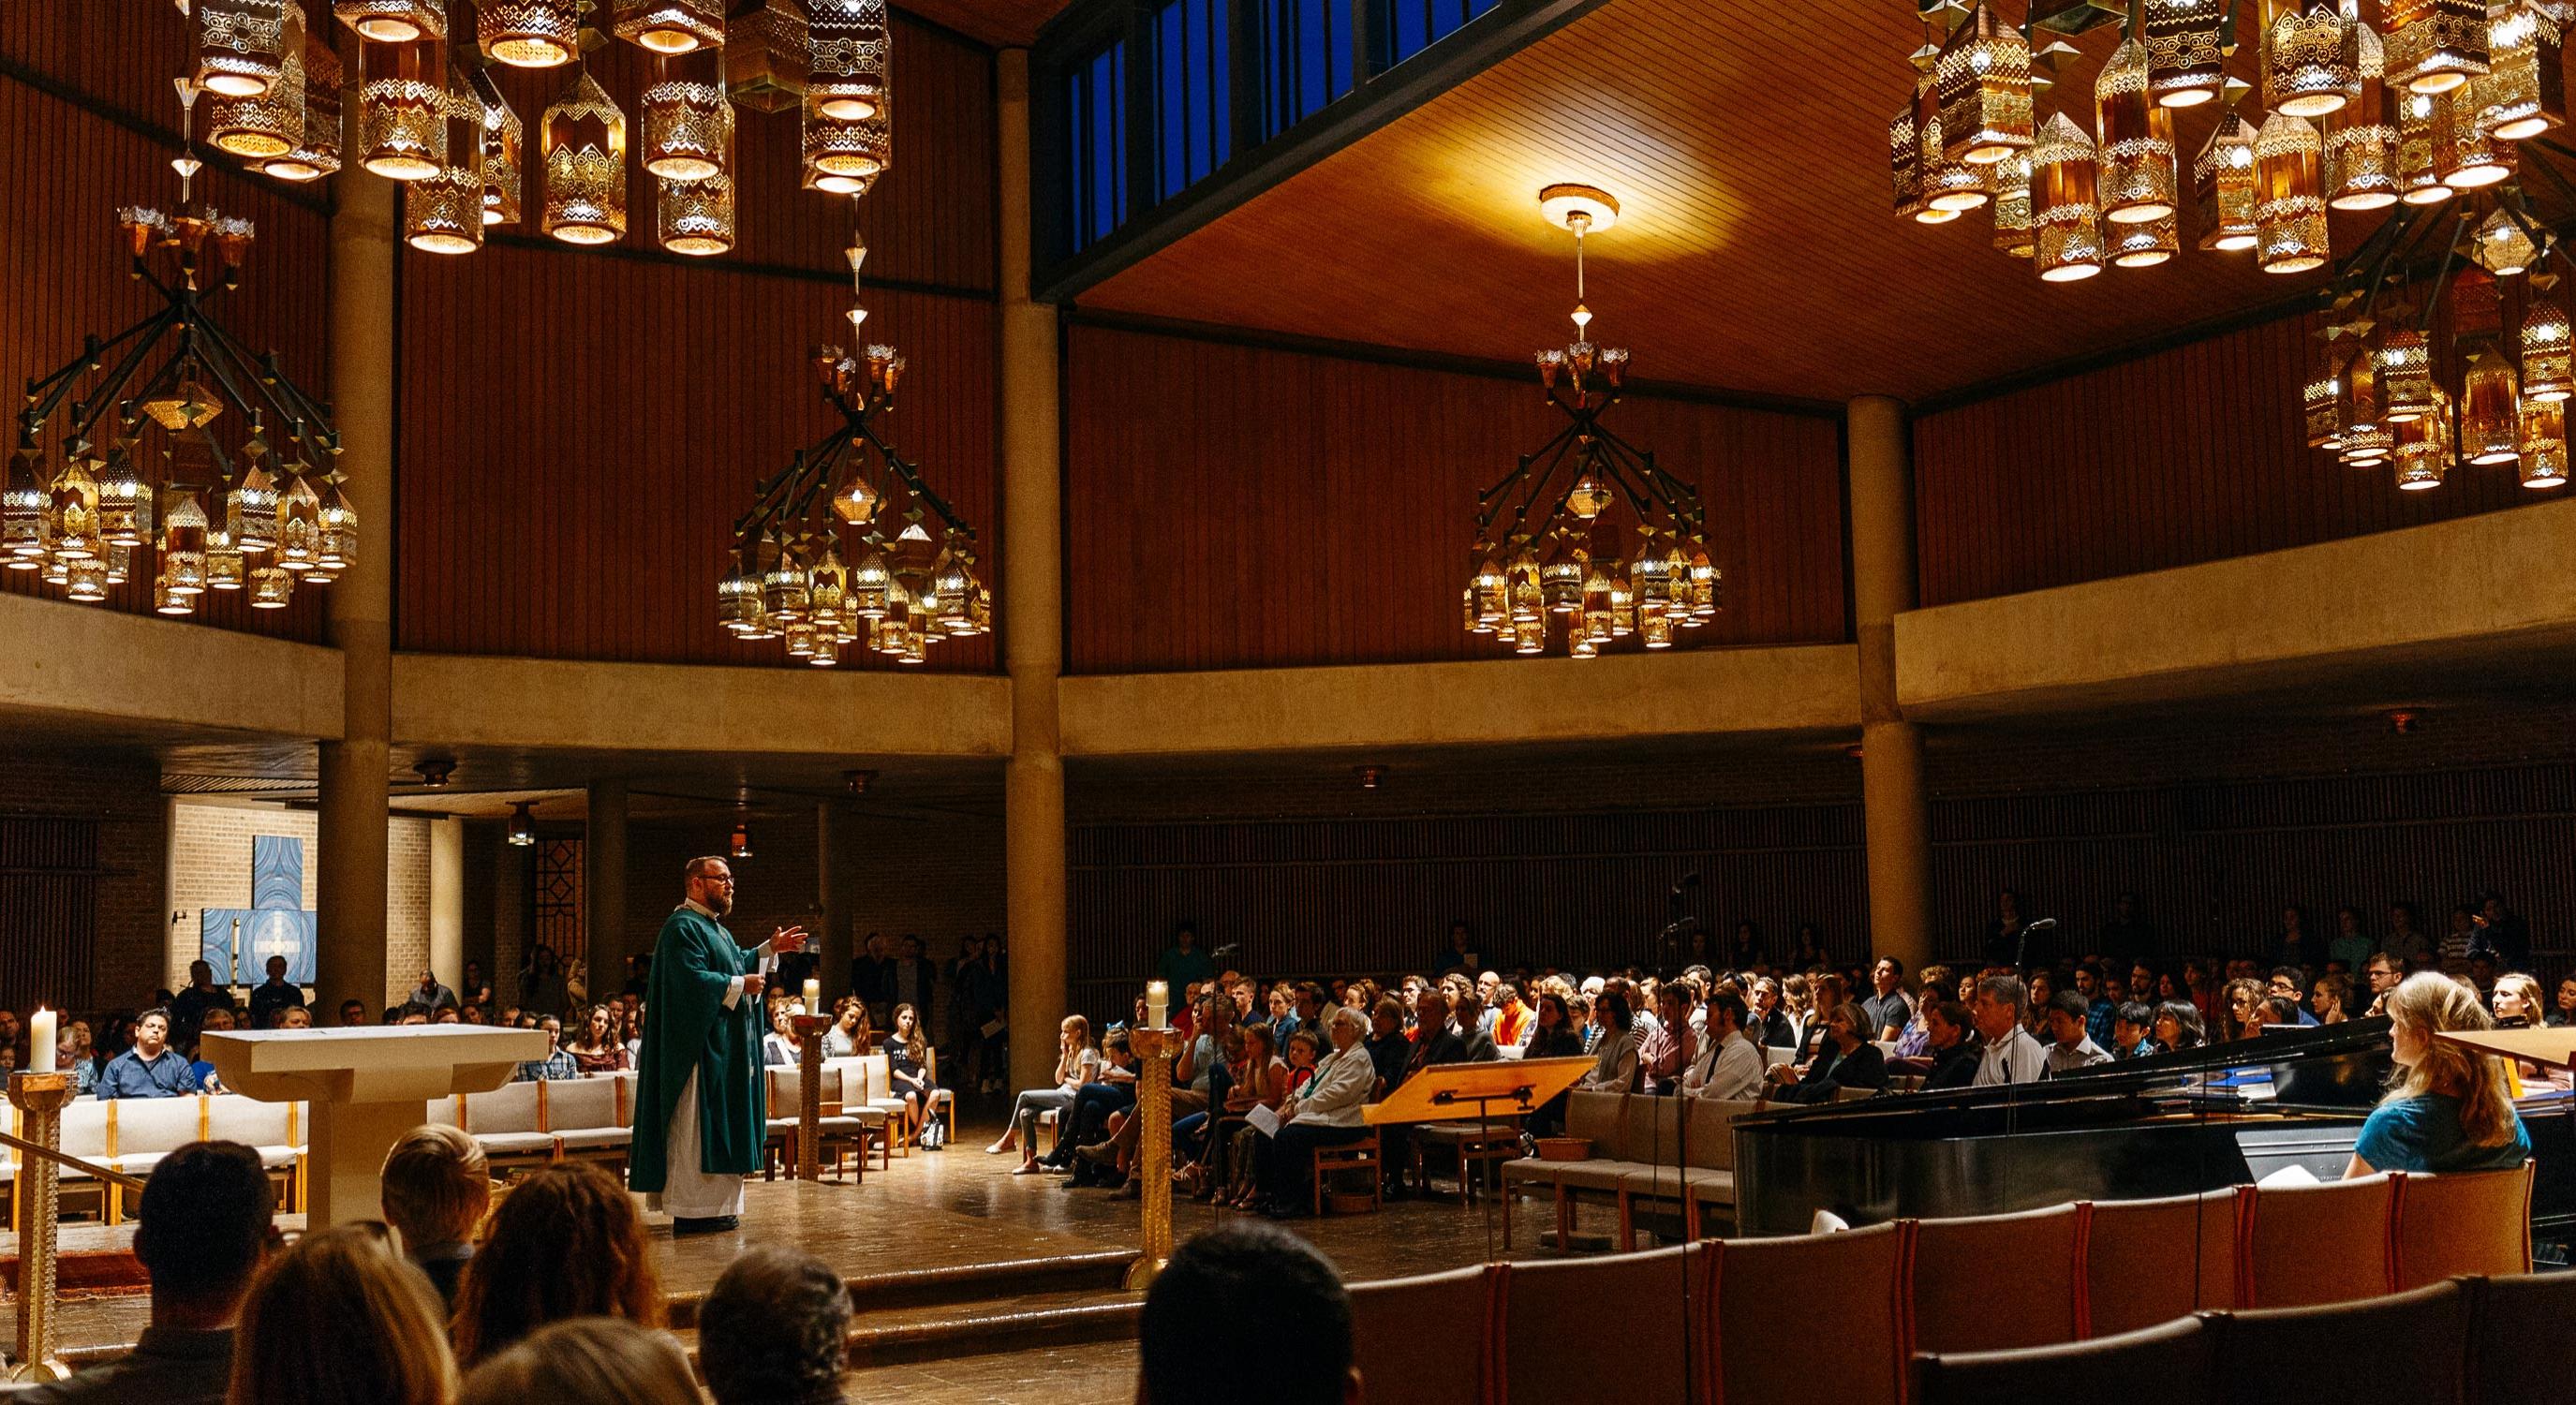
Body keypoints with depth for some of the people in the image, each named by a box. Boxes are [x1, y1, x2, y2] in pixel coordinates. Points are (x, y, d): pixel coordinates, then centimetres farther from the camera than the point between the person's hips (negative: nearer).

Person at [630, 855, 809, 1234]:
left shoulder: (714, 928, 19)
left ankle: (715, 1206, 17)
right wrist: (741, 985, -17)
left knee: (717, 1125, 12)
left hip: (723, 1045, 11)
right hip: (701, 1045, -11)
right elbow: (692, 979, -25)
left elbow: (735, 963, 26)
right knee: (696, 1125, -8)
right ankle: (691, 1212, -4)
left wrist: (770, 947, 17)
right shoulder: (683, 927, -14)